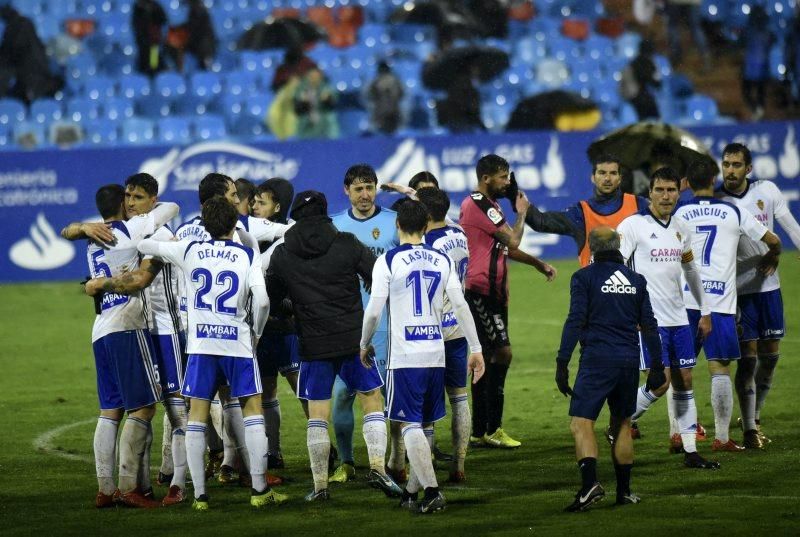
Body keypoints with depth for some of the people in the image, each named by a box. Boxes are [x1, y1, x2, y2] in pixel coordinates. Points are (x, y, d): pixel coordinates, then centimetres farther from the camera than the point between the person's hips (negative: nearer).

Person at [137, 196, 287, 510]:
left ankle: (199, 495, 1)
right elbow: (261, 300, -12)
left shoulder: (189, 251, 4)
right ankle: (260, 490, 4)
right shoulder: (247, 256, -1)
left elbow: (143, 245, 14)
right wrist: (257, 331, 6)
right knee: (252, 411, 7)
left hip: (201, 344, 1)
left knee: (196, 417, 5)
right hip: (238, 342, -1)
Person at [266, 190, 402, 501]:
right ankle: (377, 467, 0)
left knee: (317, 416, 6)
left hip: (313, 345, 1)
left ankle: (320, 484, 5)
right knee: (372, 401, 12)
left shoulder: (282, 255, 2)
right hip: (353, 337, -1)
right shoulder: (346, 245, -2)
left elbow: (270, 297, 13)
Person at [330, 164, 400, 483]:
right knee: (342, 393, 0)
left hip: (385, 322, -3)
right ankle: (345, 463, 8)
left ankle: (397, 461, 6)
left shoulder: (395, 223, 1)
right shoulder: (334, 226, 10)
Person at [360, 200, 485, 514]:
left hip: (405, 355, -4)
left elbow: (374, 311, -5)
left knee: (410, 425, -3)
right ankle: (411, 491, 20)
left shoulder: (388, 261, -5)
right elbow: (460, 306, 4)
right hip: (436, 354, 4)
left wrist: (364, 345, 12)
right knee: (423, 425, 14)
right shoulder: (442, 261, 7)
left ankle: (432, 491, -15)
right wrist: (475, 349, 8)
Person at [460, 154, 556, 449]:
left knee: (487, 357, 11)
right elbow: (513, 240, -16)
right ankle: (493, 428, -11)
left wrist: (539, 264, 26)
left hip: (492, 292, 11)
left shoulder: (487, 204, 19)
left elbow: (506, 247, 30)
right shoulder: (479, 205, -15)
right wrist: (521, 212, 0)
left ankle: (480, 431, 14)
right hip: (481, 290, -11)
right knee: (502, 351, -14)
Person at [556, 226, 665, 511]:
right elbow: (649, 325, 12)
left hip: (597, 359, -5)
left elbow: (575, 321, -9)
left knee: (581, 423, -8)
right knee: (622, 425, 16)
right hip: (629, 360, 5)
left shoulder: (584, 277, -2)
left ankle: (590, 483, -27)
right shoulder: (636, 280, 12)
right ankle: (623, 491, 17)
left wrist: (562, 363, -9)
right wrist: (657, 366, 17)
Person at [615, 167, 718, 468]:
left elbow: (690, 270, 23)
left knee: (684, 381, 5)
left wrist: (704, 311, 22)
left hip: (678, 318, 7)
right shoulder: (633, 226, -10)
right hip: (649, 319, -7)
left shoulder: (680, 228, 10)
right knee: (661, 382, -12)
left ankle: (690, 452, 9)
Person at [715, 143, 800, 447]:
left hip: (768, 285, 4)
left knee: (770, 355, 8)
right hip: (738, 289, -4)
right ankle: (750, 430, 0)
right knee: (748, 356, -7)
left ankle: (754, 417, 26)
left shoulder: (767, 191, 1)